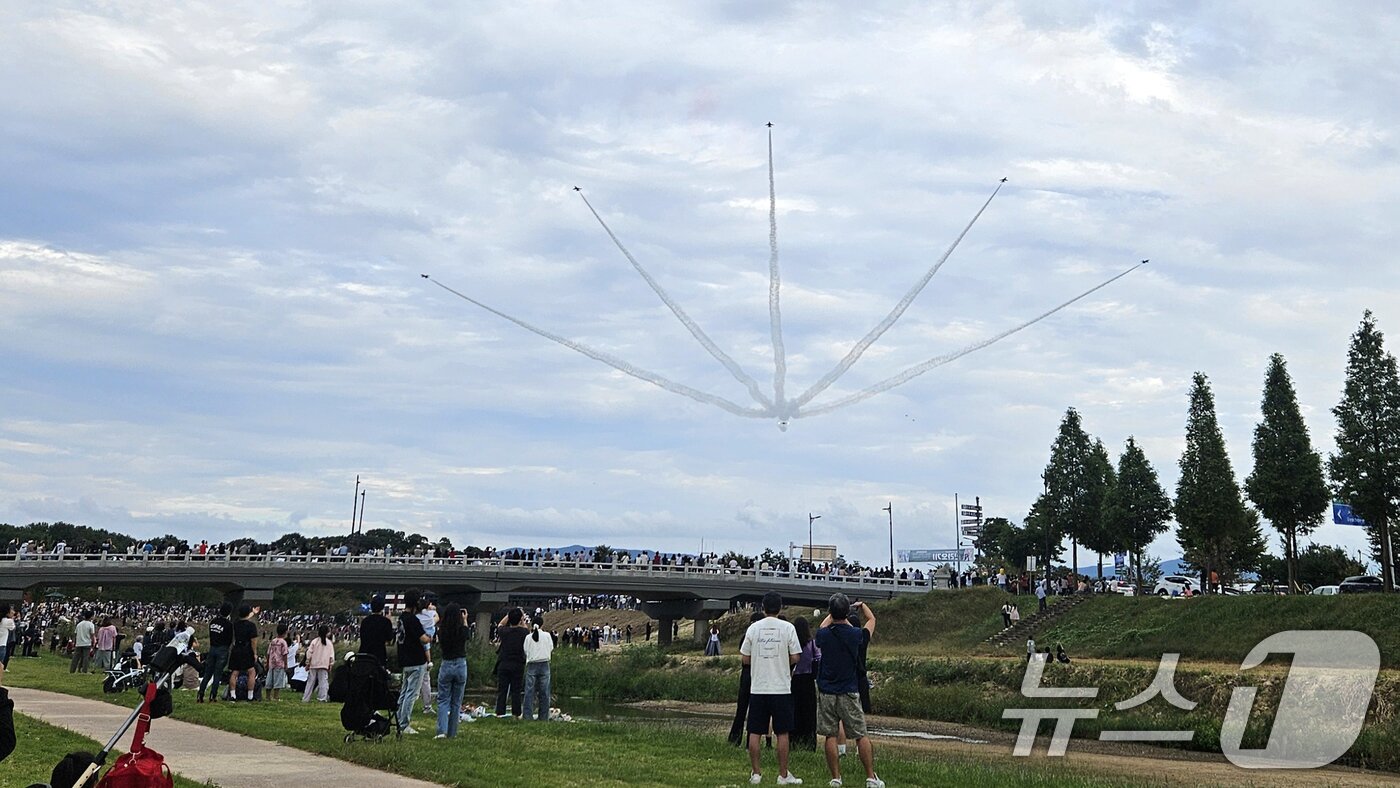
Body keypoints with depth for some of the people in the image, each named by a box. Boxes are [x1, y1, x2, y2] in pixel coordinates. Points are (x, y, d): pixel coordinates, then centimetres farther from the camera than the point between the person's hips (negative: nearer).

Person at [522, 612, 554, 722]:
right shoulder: (547, 635, -2)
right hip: (544, 665, 0)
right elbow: (551, 649, 5)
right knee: (544, 692, 6)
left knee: (529, 691, 2)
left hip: (531, 666, 0)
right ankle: (543, 717, 8)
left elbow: (525, 652, 4)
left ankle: (527, 716, -3)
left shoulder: (528, 637, -1)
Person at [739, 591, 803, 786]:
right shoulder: (787, 628, -5)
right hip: (781, 688, -2)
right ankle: (783, 775, 7)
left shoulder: (753, 628, 1)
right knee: (782, 733, 5)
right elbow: (795, 657, -4)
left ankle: (756, 773, 10)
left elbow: (744, 658, 5)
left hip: (758, 688, 2)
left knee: (755, 733, 8)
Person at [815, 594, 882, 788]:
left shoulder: (823, 634, -6)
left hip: (826, 692, 1)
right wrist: (862, 606, 31)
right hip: (849, 693, -1)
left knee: (831, 736, 4)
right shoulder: (856, 635, -7)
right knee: (861, 736, 6)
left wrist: (832, 613, 34)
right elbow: (872, 620, 14)